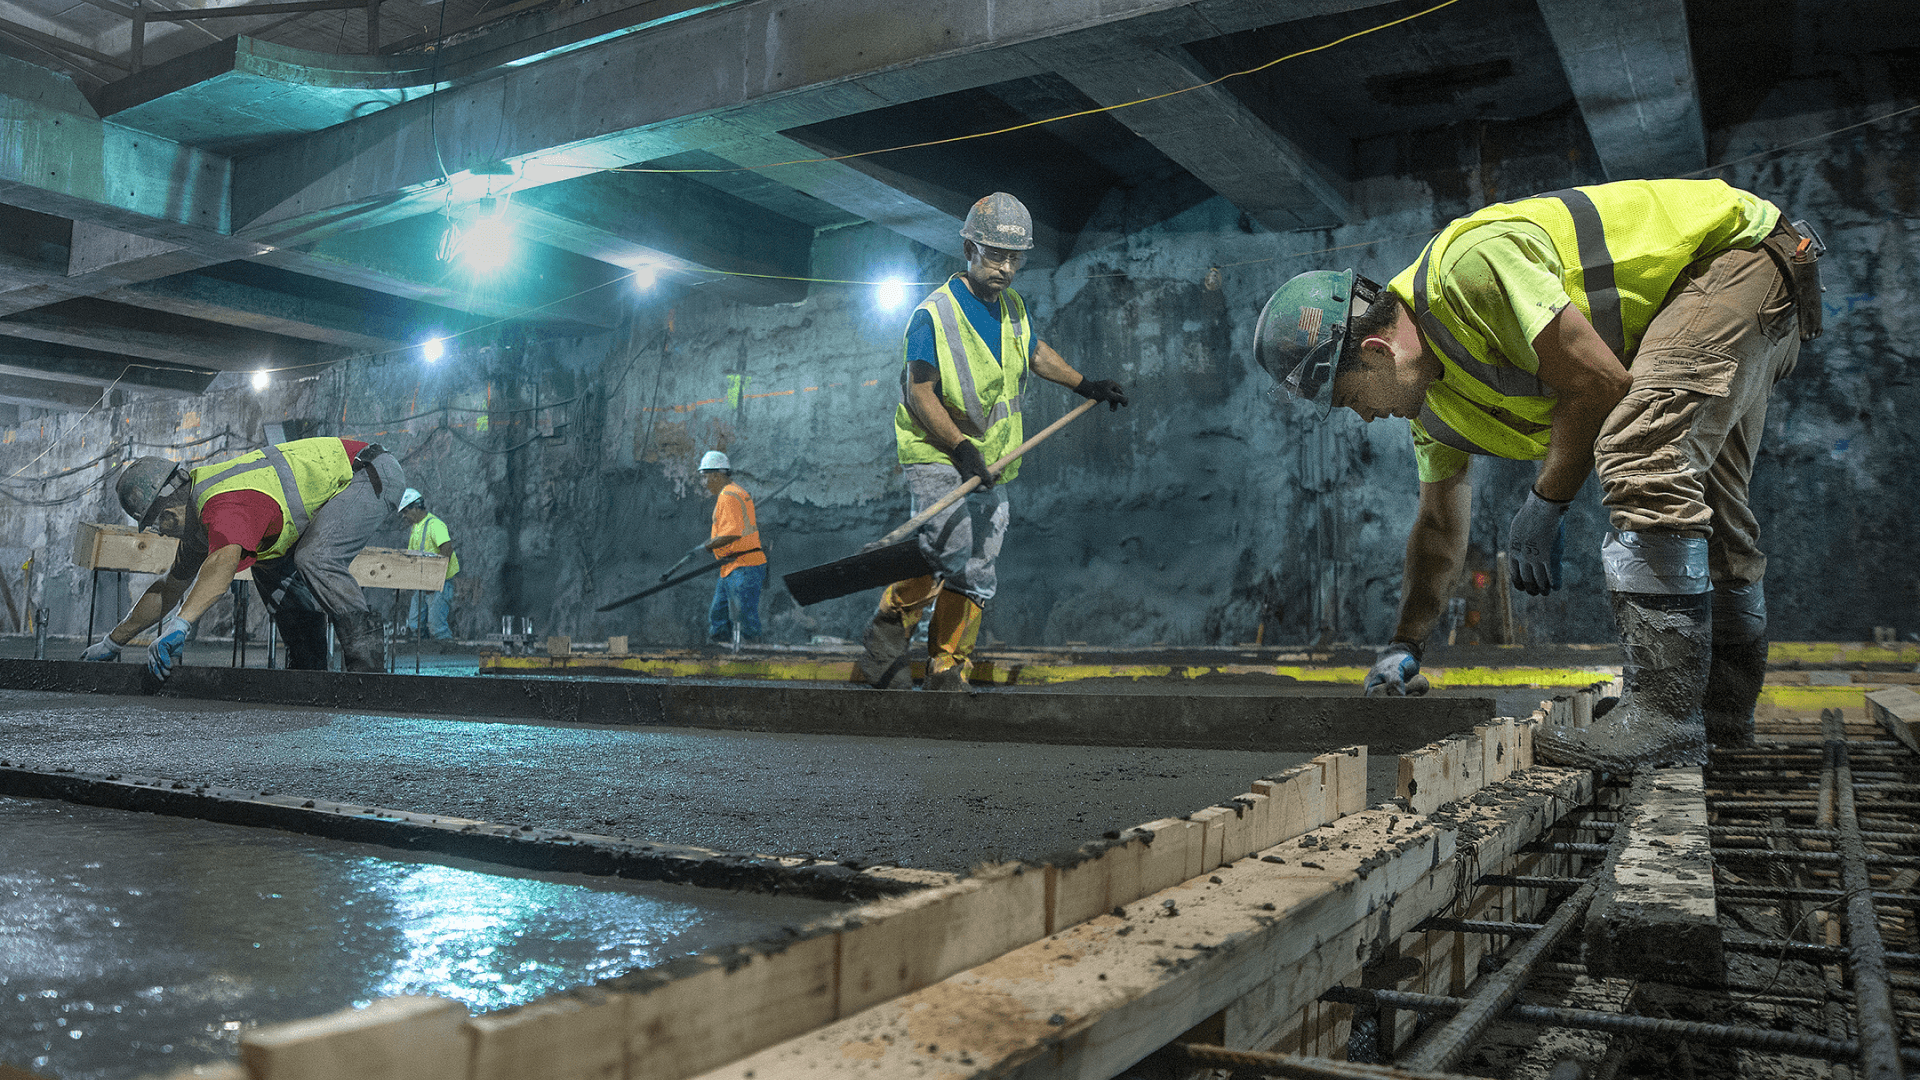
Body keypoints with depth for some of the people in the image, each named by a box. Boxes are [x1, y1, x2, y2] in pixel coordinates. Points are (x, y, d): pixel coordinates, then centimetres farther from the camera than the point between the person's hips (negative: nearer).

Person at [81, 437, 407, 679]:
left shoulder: (223, 506, -25)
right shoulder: (198, 520, 7)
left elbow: (224, 563, -46)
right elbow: (169, 588, 17)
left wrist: (179, 625, -53)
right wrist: (112, 642, 20)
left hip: (375, 473, -10)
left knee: (314, 559, -27)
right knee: (273, 567, 9)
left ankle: (367, 658, -22)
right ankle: (309, 668, 10)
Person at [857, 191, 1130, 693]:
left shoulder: (1013, 308, 11)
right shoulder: (934, 314, -11)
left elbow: (1035, 351, 31)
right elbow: (920, 393, -15)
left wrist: (1085, 385, 31)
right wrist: (960, 447, -24)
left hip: (992, 467, 7)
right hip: (938, 457, -6)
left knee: (976, 576, 5)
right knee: (948, 546, -28)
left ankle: (947, 675, 14)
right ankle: (891, 625, -6)